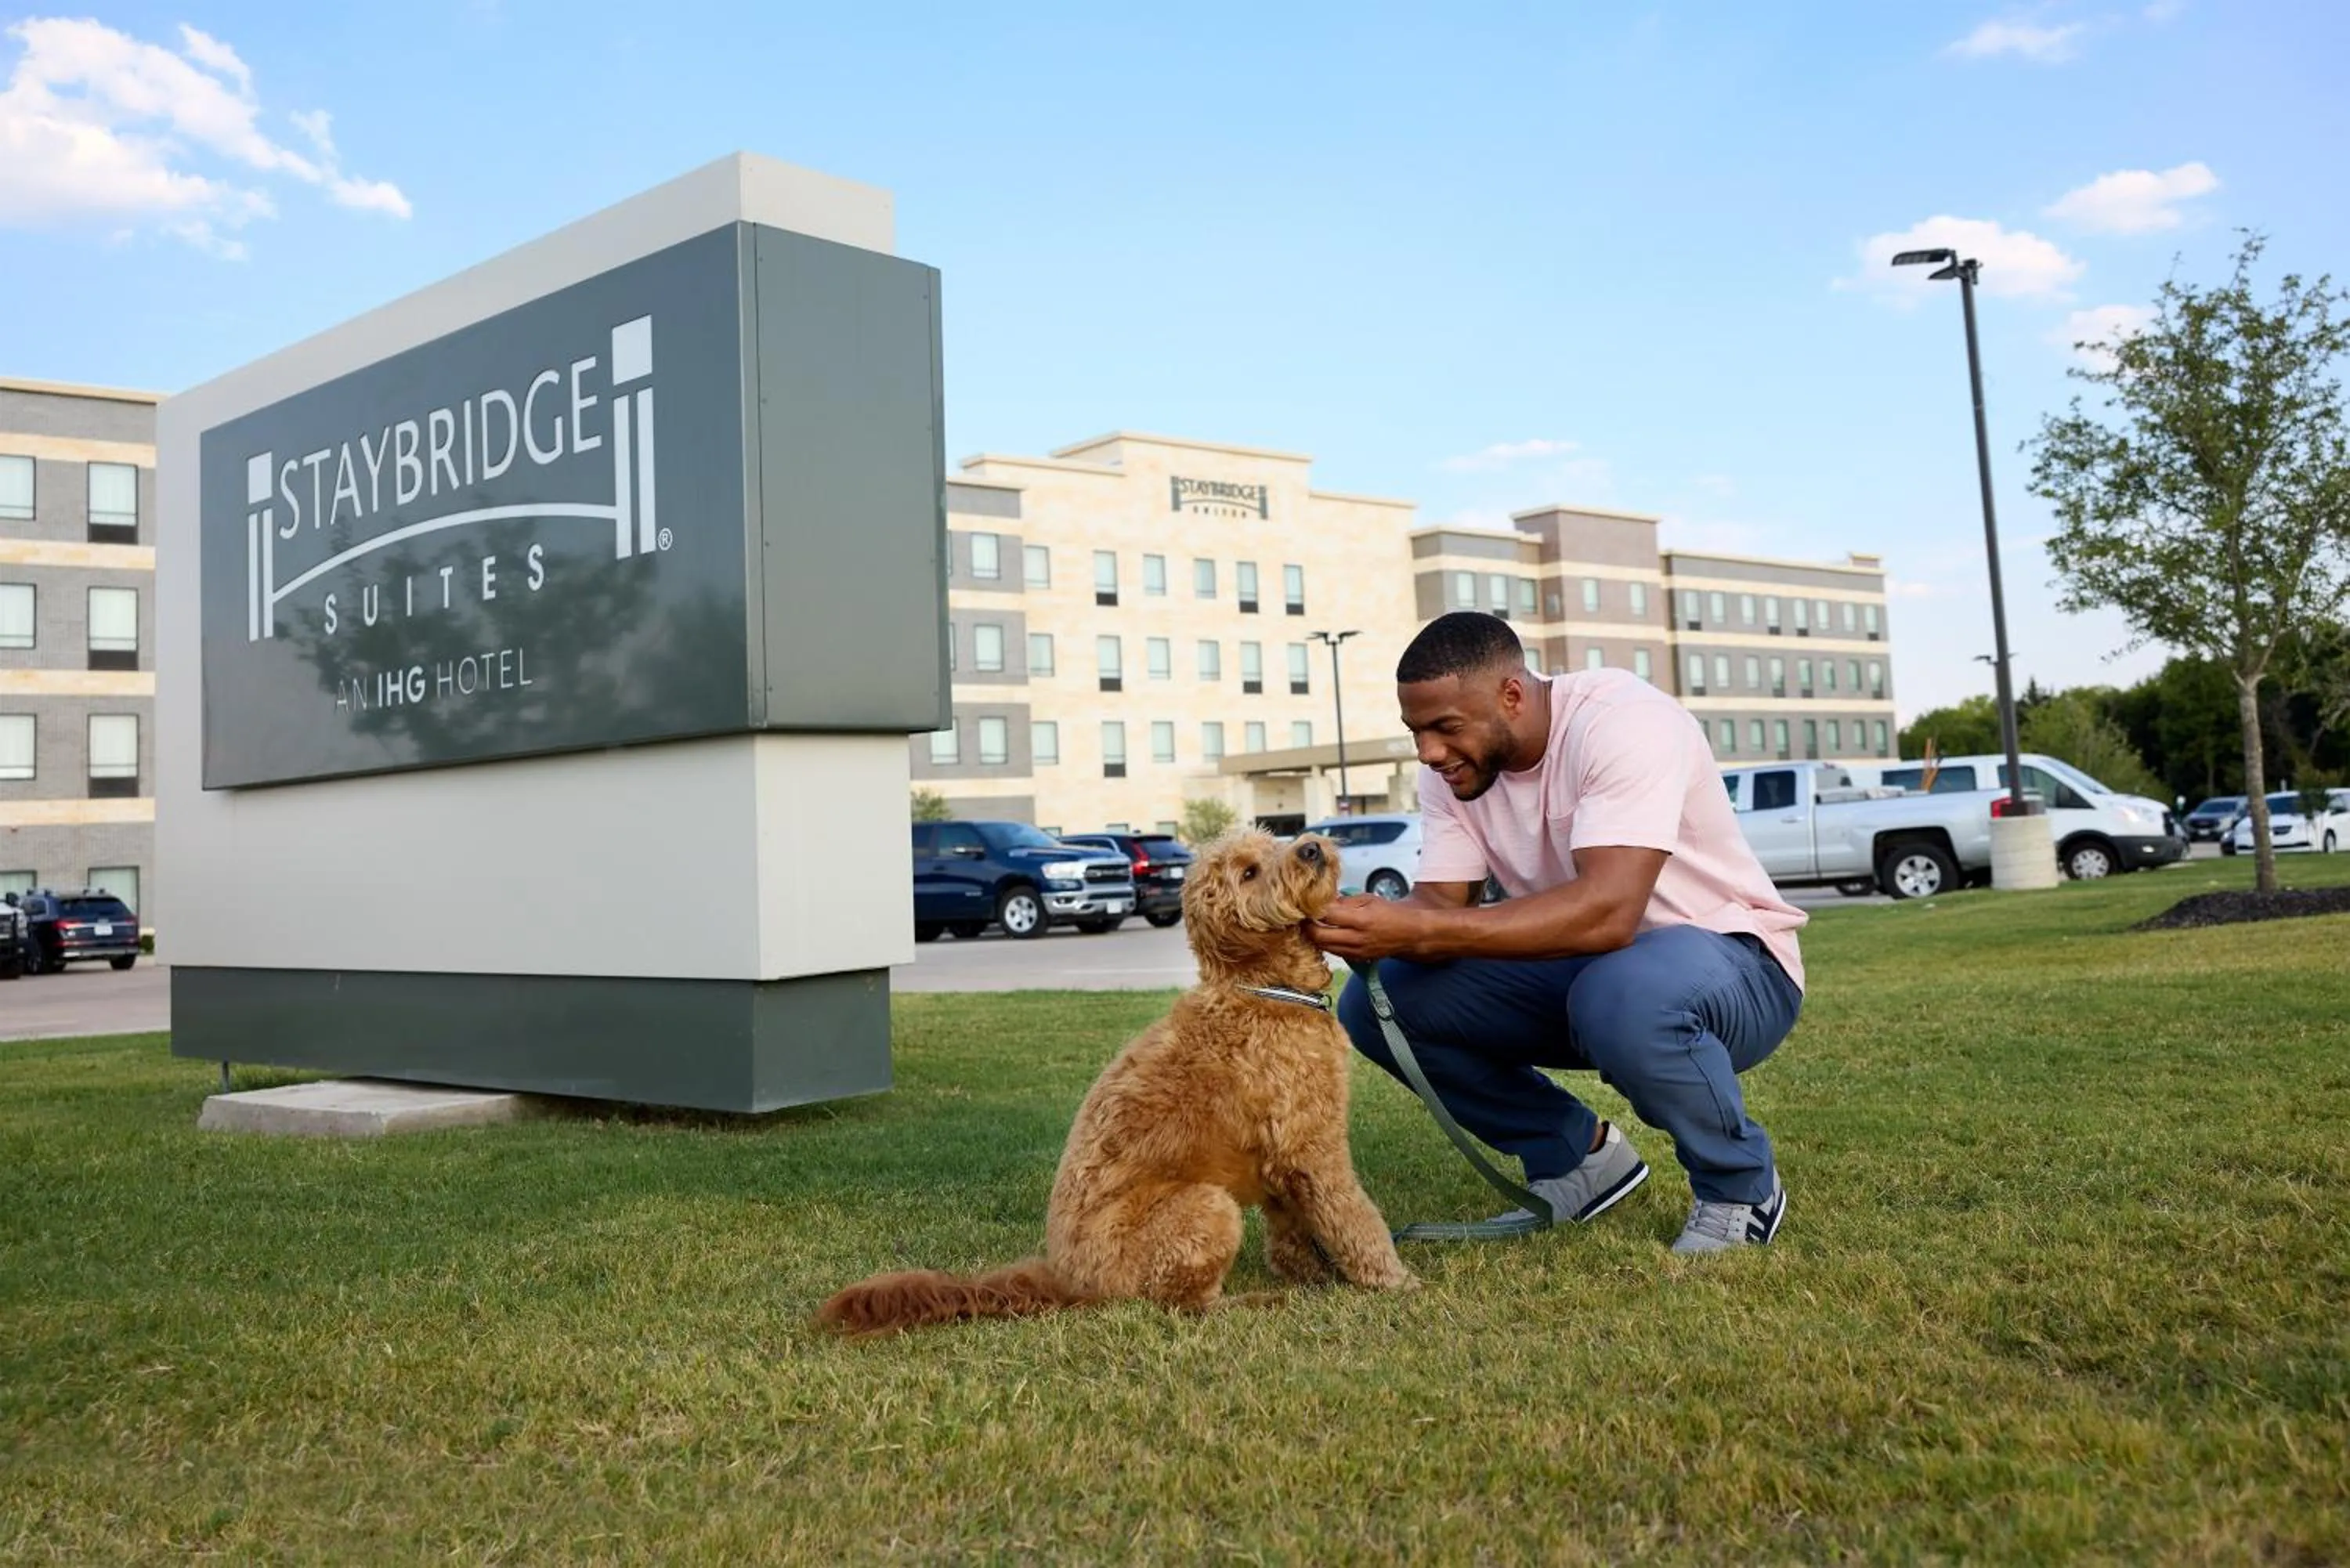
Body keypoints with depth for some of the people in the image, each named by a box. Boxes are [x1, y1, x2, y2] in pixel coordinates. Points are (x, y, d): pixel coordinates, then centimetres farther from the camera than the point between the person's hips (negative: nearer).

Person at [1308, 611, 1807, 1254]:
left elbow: (1608, 912, -39)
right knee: (1374, 1001, -10)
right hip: (1580, 967, 7)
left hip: (1731, 960, -6)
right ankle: (1578, 1154, 8)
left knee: (1622, 993, -42)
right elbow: (1440, 904, -11)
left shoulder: (1622, 720, -27)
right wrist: (1377, 925, -35)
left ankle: (1740, 1187, -10)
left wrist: (1419, 931, -45)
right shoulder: (1455, 764, -5)